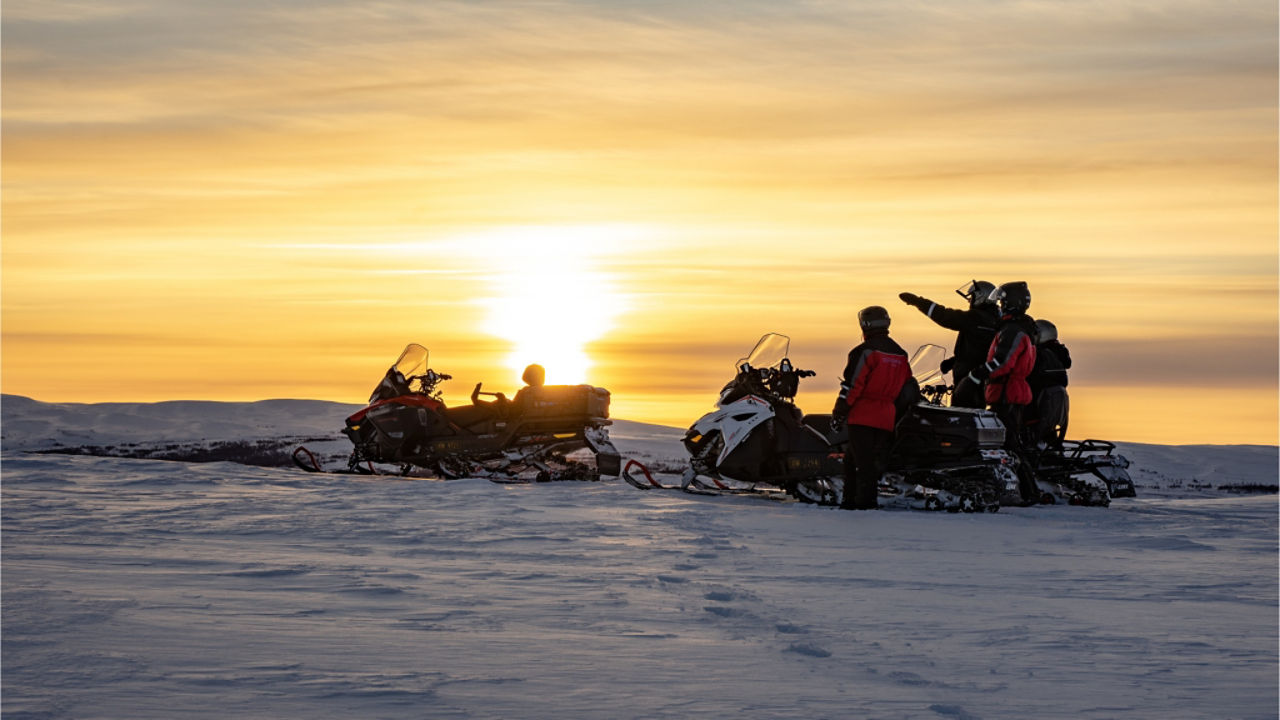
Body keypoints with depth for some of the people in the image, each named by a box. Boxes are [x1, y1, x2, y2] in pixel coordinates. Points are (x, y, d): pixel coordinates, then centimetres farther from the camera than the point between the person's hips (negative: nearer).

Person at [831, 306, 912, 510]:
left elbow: (852, 384, -13)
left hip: (863, 416, -7)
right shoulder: (901, 355, 15)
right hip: (887, 419, 7)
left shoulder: (866, 351, -9)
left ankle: (864, 500, -10)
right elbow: (906, 385, 20)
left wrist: (838, 413, -8)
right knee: (875, 459, 11)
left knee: (862, 459, -7)